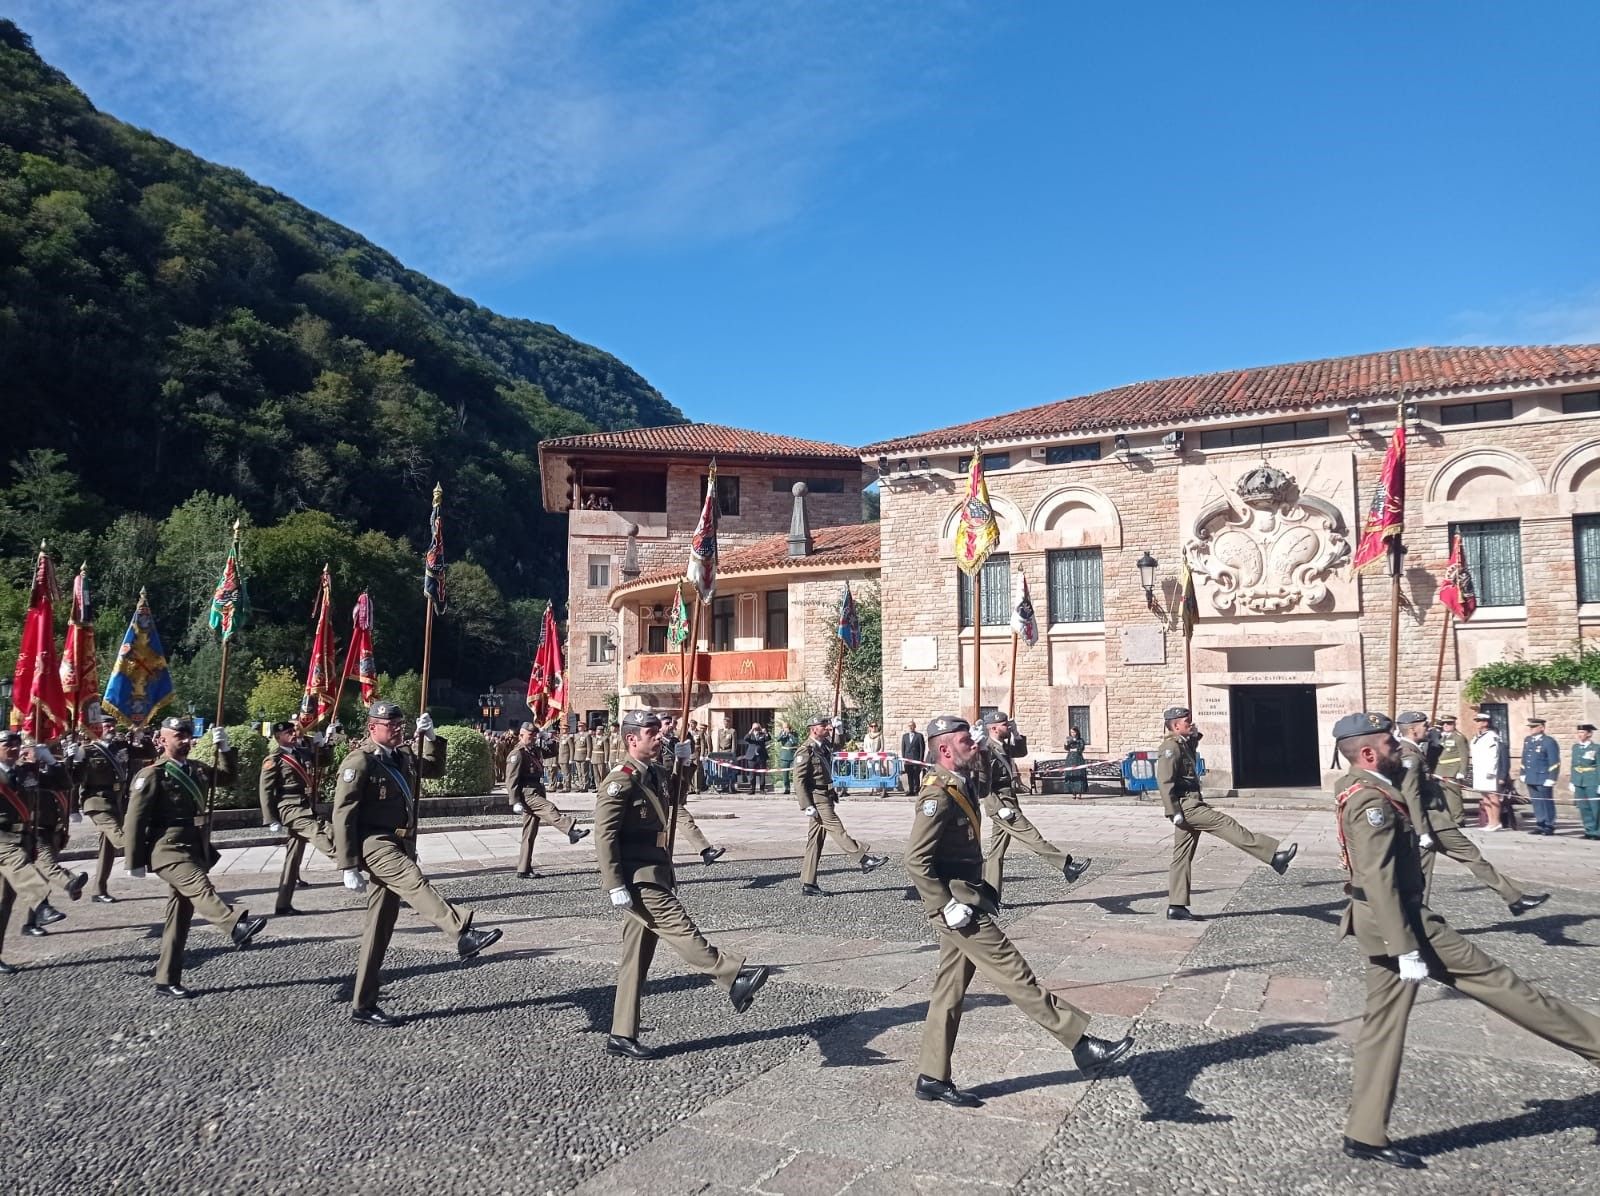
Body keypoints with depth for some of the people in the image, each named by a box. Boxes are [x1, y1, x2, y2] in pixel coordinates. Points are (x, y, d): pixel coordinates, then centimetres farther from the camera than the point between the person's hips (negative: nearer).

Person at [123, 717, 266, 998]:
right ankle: (237, 925, -60)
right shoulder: (152, 775, -8)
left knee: (180, 914, 11)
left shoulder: (196, 769, 13)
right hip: (168, 849, -8)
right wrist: (135, 862, -10)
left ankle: (167, 982, 20)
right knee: (199, 887, -33)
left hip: (195, 848, 8)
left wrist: (225, 748, 5)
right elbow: (135, 820, -9)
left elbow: (228, 776, 23)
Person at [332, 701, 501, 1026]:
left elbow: (435, 769, 29)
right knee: (414, 882, -33)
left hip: (400, 846, 8)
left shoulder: (403, 756, 12)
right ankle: (465, 934, -54)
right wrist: (348, 867, -17)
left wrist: (431, 738, 11)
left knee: (380, 925, 10)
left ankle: (363, 1005, 16)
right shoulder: (360, 762, -11)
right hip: (375, 843, -8)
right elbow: (343, 815, -13)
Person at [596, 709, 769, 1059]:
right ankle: (735, 979, -24)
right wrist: (616, 885, -22)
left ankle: (622, 1037, 17)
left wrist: (669, 875, 21)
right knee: (678, 927, -18)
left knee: (636, 959, 11)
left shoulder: (657, 775, 16)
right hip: (635, 881, -9)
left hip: (654, 877, 9)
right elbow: (604, 834, -18)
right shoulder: (621, 779, -12)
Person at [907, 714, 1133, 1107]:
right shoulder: (937, 795, -19)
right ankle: (1083, 1045, 1)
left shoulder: (962, 787, 12)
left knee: (950, 990, 13)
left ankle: (932, 1078, 21)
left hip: (966, 899, 10)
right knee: (1015, 974, -4)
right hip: (956, 904, -10)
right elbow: (915, 860, -23)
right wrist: (948, 907, -20)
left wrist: (980, 889, 17)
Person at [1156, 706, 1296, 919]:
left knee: (1183, 856, 8)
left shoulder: (1184, 745, 19)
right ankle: (1274, 856, -11)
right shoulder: (1170, 747, -12)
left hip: (1191, 805, 10)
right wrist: (1174, 812, -22)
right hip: (1186, 806, -10)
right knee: (1225, 824, -12)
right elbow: (1165, 781, -18)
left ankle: (1176, 906, 9)